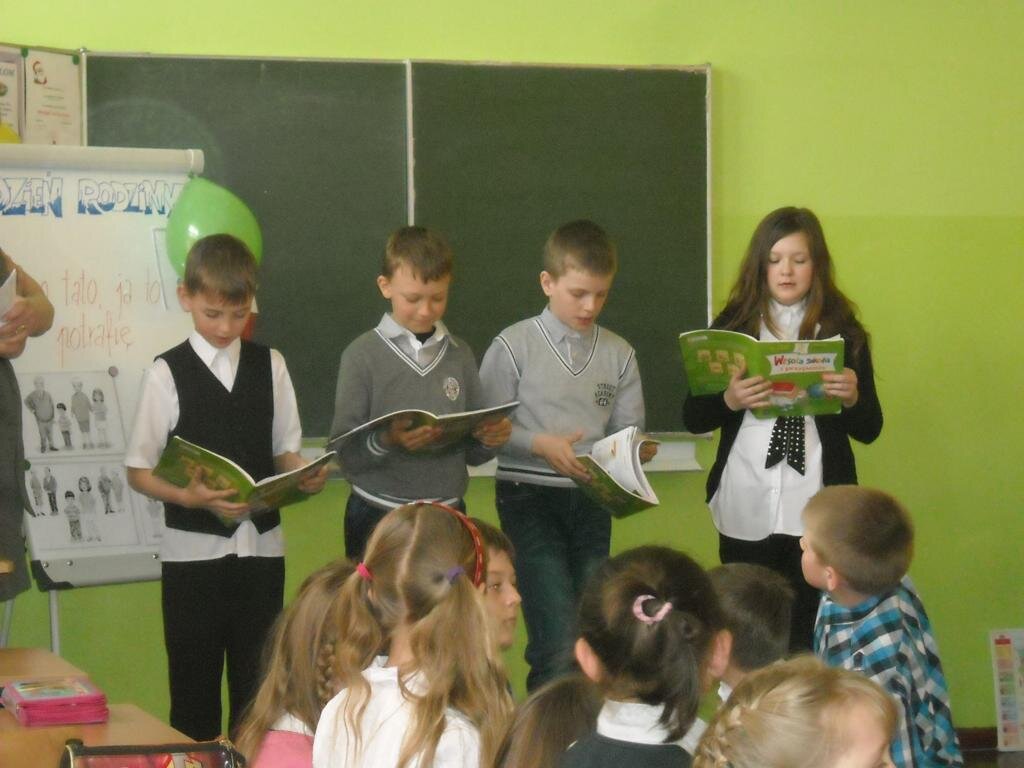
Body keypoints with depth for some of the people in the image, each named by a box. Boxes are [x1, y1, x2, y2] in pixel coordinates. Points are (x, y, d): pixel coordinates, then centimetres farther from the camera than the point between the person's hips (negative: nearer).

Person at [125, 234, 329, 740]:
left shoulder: (269, 366, 7)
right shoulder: (167, 374, -3)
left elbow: (285, 452, 12)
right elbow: (138, 471, -3)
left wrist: (306, 477, -10)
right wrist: (191, 498, -20)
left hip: (262, 545, 3)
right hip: (193, 550, -3)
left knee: (258, 682, 6)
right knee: (193, 686, 5)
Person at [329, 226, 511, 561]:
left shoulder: (459, 354, 8)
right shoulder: (363, 355, -2)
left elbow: (473, 453, 10)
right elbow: (345, 452, -7)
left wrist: (490, 437, -10)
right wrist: (387, 441, -25)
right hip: (378, 517, -2)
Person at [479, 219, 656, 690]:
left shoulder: (618, 354, 9)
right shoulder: (514, 346, -2)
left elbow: (626, 429, 10)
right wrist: (541, 445, -16)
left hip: (591, 500, 4)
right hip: (530, 498, -4)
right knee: (559, 642, -15)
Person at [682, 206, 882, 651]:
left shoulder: (842, 330, 5)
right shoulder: (733, 326, 6)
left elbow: (870, 430, 7)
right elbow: (692, 419, 4)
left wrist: (851, 397, -15)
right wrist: (730, 401, -16)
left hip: (816, 510, -1)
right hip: (745, 513, 1)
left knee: (809, 638, -2)